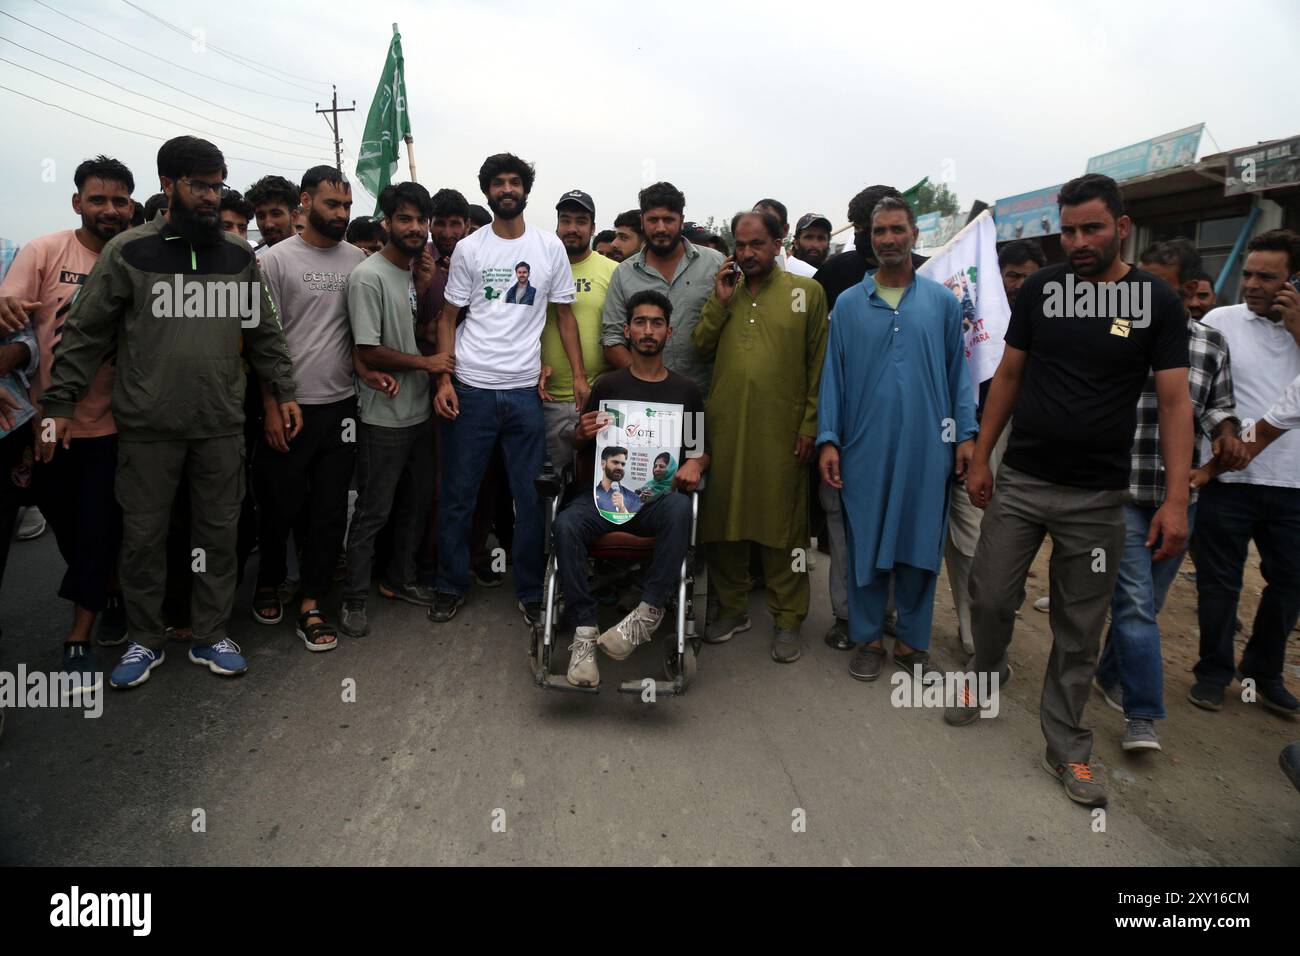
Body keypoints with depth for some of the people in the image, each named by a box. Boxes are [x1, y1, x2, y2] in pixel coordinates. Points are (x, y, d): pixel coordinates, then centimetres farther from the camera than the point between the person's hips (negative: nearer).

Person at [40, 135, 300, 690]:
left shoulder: (238, 255, 8)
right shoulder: (128, 251, -2)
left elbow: (264, 332, 14)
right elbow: (86, 333, 0)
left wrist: (283, 391, 8)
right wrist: (59, 403, -4)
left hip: (221, 425, 2)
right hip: (147, 426, -2)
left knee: (219, 533, 8)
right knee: (143, 536, 6)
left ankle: (210, 638, 23)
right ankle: (145, 641, 24)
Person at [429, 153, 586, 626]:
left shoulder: (550, 246, 6)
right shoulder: (468, 248, 4)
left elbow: (564, 314, 9)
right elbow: (448, 318, 5)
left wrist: (579, 374, 0)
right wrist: (443, 380, -5)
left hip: (525, 391, 1)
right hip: (471, 390, 0)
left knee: (531, 497, 6)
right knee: (457, 495, 7)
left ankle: (530, 591, 20)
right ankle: (451, 586, 23)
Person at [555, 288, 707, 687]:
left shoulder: (686, 390, 16)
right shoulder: (608, 385, 15)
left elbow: (703, 449, 21)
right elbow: (578, 443, 21)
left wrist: (695, 464, -3)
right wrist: (582, 433, -4)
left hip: (658, 493, -1)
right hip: (607, 489, 1)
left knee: (681, 508, -38)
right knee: (566, 523, -32)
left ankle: (649, 611, -33)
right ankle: (584, 632, -27)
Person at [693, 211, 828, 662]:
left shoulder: (807, 291, 4)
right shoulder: (723, 291, 14)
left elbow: (818, 364, 2)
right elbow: (699, 349, 7)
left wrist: (810, 425, -4)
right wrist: (721, 301, -3)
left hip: (782, 429, -3)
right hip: (724, 423, 3)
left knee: (783, 522, 3)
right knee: (723, 515, 8)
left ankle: (787, 620, 17)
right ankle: (732, 608, 25)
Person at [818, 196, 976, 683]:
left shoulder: (942, 300, 6)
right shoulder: (848, 304, 5)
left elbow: (958, 370, 7)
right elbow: (833, 374, 4)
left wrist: (966, 433, 0)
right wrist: (828, 440, -3)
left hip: (926, 445, 1)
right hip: (864, 445, 0)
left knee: (920, 544, 8)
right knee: (866, 543, 7)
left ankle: (912, 641, 22)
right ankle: (868, 637, 21)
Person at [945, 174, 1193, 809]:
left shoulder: (1157, 301, -3)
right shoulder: (1040, 288, 1)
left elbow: (1174, 401, -5)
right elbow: (1008, 375, 7)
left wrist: (1176, 499, -13)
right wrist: (980, 457, 3)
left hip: (1097, 496, -1)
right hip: (1019, 481, 1)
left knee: (1079, 630, 8)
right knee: (990, 598, 6)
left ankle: (1066, 747, 23)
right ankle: (987, 674, 36)